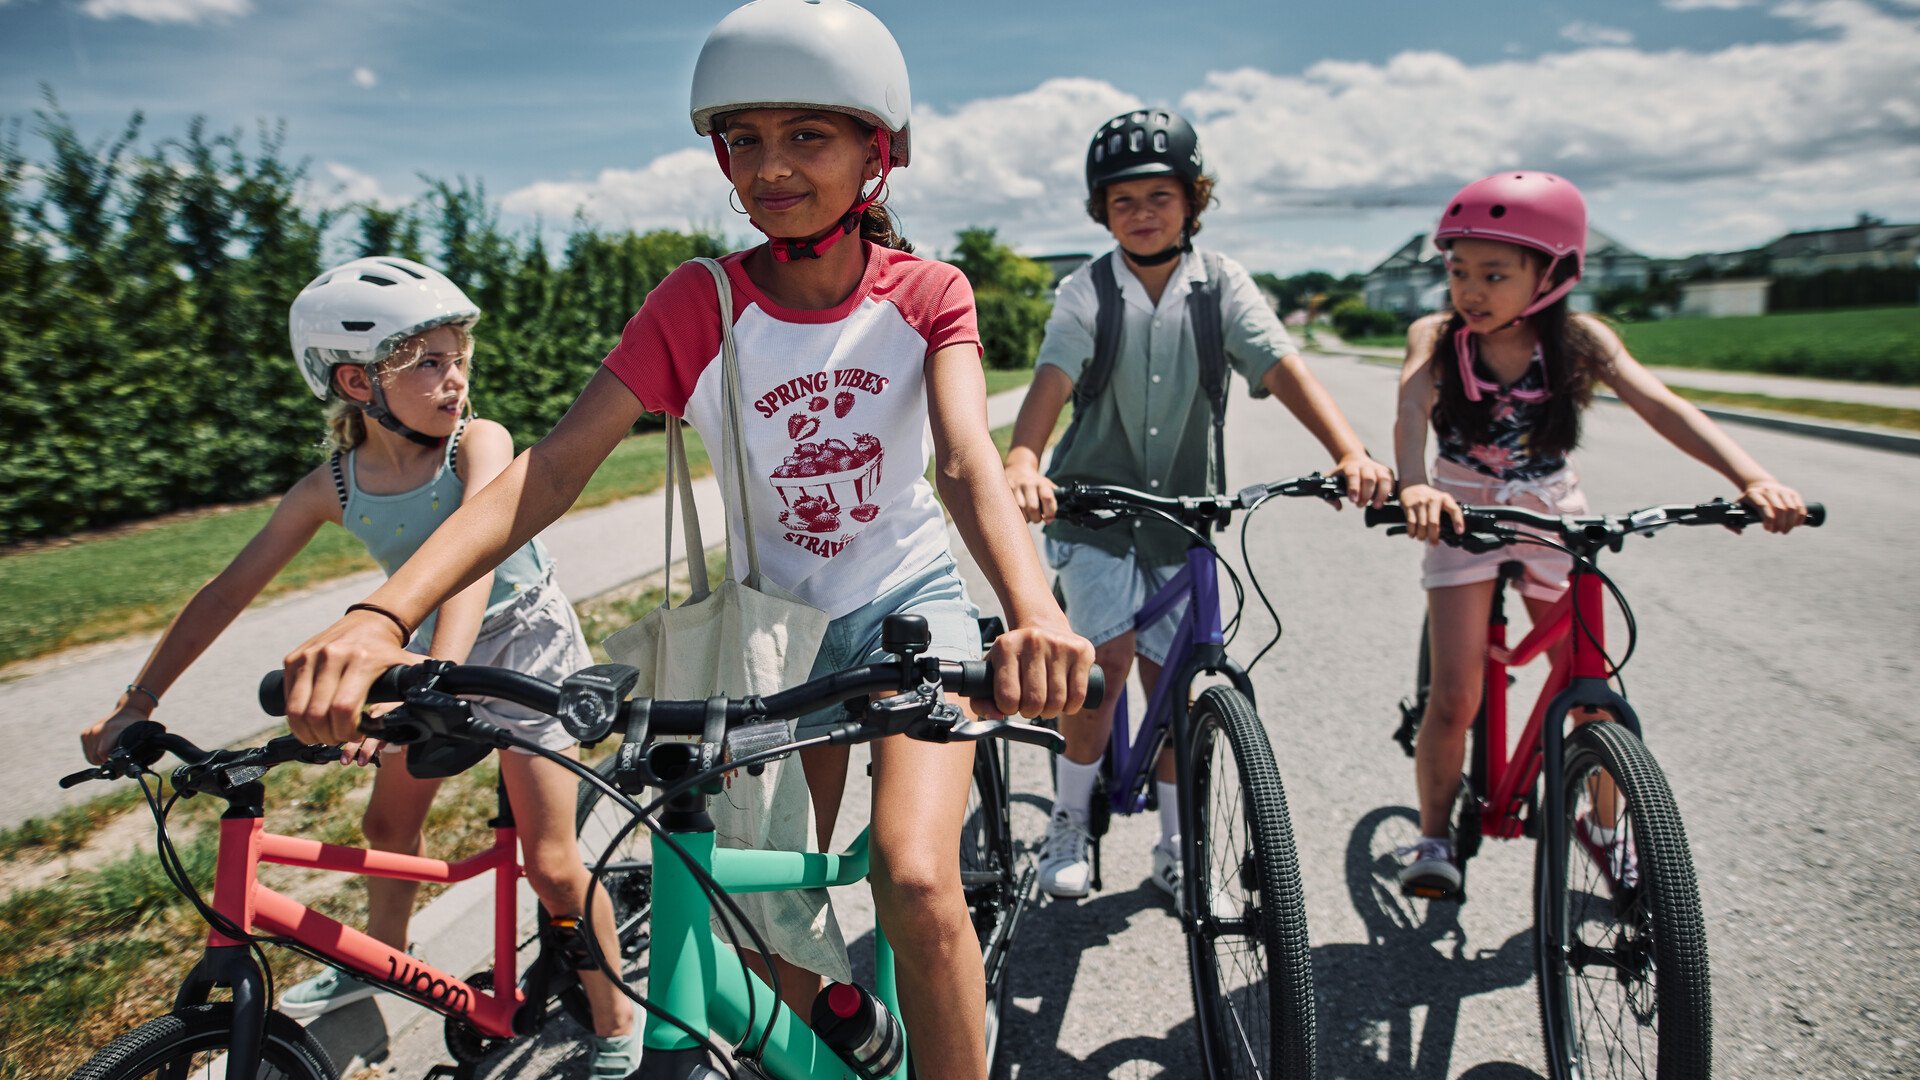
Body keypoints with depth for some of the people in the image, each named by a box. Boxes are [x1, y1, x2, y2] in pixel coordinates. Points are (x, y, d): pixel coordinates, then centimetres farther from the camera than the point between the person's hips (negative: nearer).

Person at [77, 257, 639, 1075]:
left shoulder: (479, 443, -23)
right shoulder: (332, 486, -10)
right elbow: (228, 590, -2)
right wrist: (135, 700, -1)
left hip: (522, 645, -5)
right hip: (428, 649, 5)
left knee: (551, 863, -8)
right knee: (388, 822, 19)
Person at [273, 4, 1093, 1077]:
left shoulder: (927, 294, -11)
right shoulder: (697, 305, -11)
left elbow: (968, 457, -27)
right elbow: (555, 463, -20)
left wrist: (1034, 610, -48)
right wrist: (383, 613, -34)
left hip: (910, 598, -1)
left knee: (916, 883, -24)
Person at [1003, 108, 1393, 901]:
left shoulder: (1221, 284, -3)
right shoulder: (1087, 292, -7)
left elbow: (1282, 369, -16)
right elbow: (1051, 381, -24)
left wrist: (1350, 451, -33)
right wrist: (1022, 464, -45)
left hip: (1183, 511, 2)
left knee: (1170, 678, 7)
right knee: (1109, 657, -17)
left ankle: (1176, 845, 26)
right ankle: (1068, 822, 6)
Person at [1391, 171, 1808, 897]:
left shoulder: (1578, 339, -11)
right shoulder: (1437, 337, -14)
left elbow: (1659, 405, -24)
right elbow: (1412, 408, -33)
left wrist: (1752, 477, -40)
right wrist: (1414, 487, -54)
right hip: (1462, 517, -1)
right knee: (1454, 700, -10)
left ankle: (1604, 828, 32)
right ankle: (1433, 836, 12)